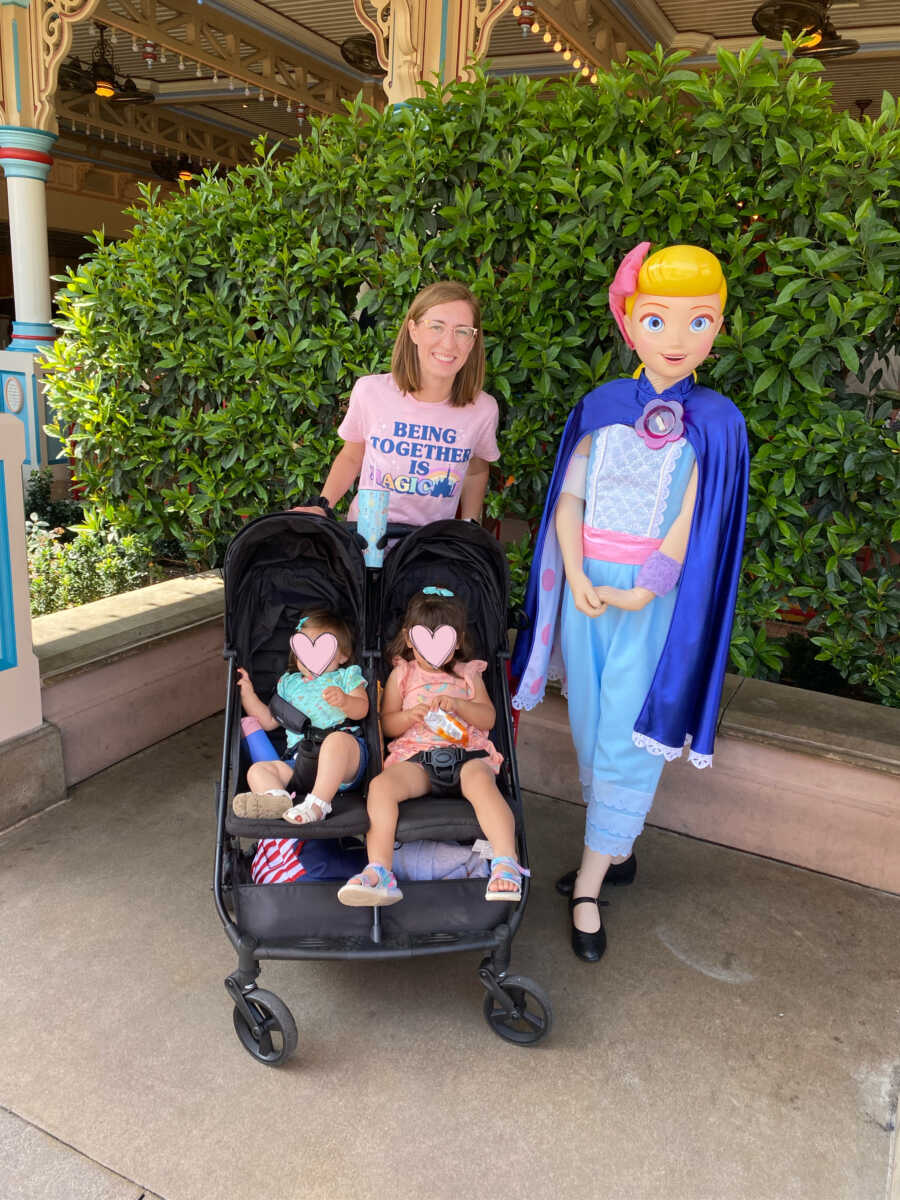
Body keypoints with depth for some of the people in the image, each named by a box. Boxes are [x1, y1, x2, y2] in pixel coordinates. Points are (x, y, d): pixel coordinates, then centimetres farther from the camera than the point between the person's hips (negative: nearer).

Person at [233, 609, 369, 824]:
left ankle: (318, 803, -47)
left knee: (338, 739, -37)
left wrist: (344, 701, -22)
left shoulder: (346, 676, 19)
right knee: (257, 770, -15)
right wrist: (247, 692, 24)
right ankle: (277, 798, -47)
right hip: (299, 759, 4)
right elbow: (269, 720, 32)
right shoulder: (289, 683, 31)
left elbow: (361, 709, 1)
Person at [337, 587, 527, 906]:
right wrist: (409, 716, -8)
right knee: (380, 785, -29)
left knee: (481, 781, -36)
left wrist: (457, 704, -11)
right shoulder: (401, 674, 21)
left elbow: (488, 718, 9)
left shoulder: (468, 673, 21)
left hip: (467, 753, -1)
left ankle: (505, 863, -43)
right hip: (416, 758, 1)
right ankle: (379, 873, -33)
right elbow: (386, 724, 15)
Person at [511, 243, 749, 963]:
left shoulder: (713, 422, -3)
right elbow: (569, 497, 2)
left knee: (627, 735, -2)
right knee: (590, 725, 11)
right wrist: (575, 576, -11)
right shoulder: (604, 407, 5)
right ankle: (618, 847, 30)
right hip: (587, 586, 3)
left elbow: (694, 520, -7)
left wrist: (647, 588, -16)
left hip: (653, 598, -3)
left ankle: (590, 883, 9)